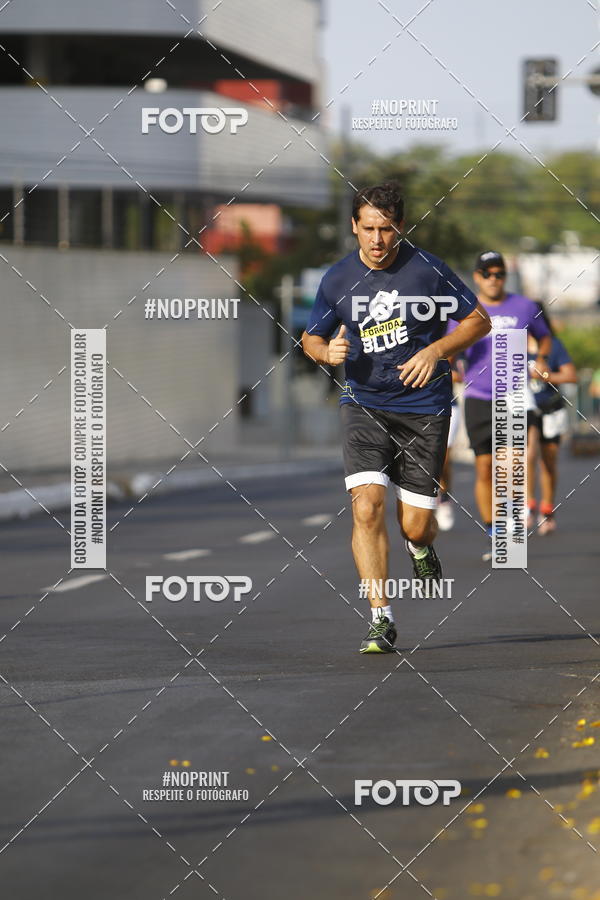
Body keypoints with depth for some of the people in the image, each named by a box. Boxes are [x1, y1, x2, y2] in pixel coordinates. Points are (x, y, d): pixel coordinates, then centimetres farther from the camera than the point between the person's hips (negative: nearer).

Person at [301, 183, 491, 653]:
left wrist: (436, 350, -14)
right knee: (367, 506, -18)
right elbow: (311, 338, 14)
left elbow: (479, 320, 2)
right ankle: (381, 618, -12)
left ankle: (421, 546, 39)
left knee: (415, 524, -1)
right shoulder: (337, 280, -1)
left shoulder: (427, 269, -7)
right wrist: (327, 351, -10)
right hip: (364, 404, 1)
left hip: (424, 407, -1)